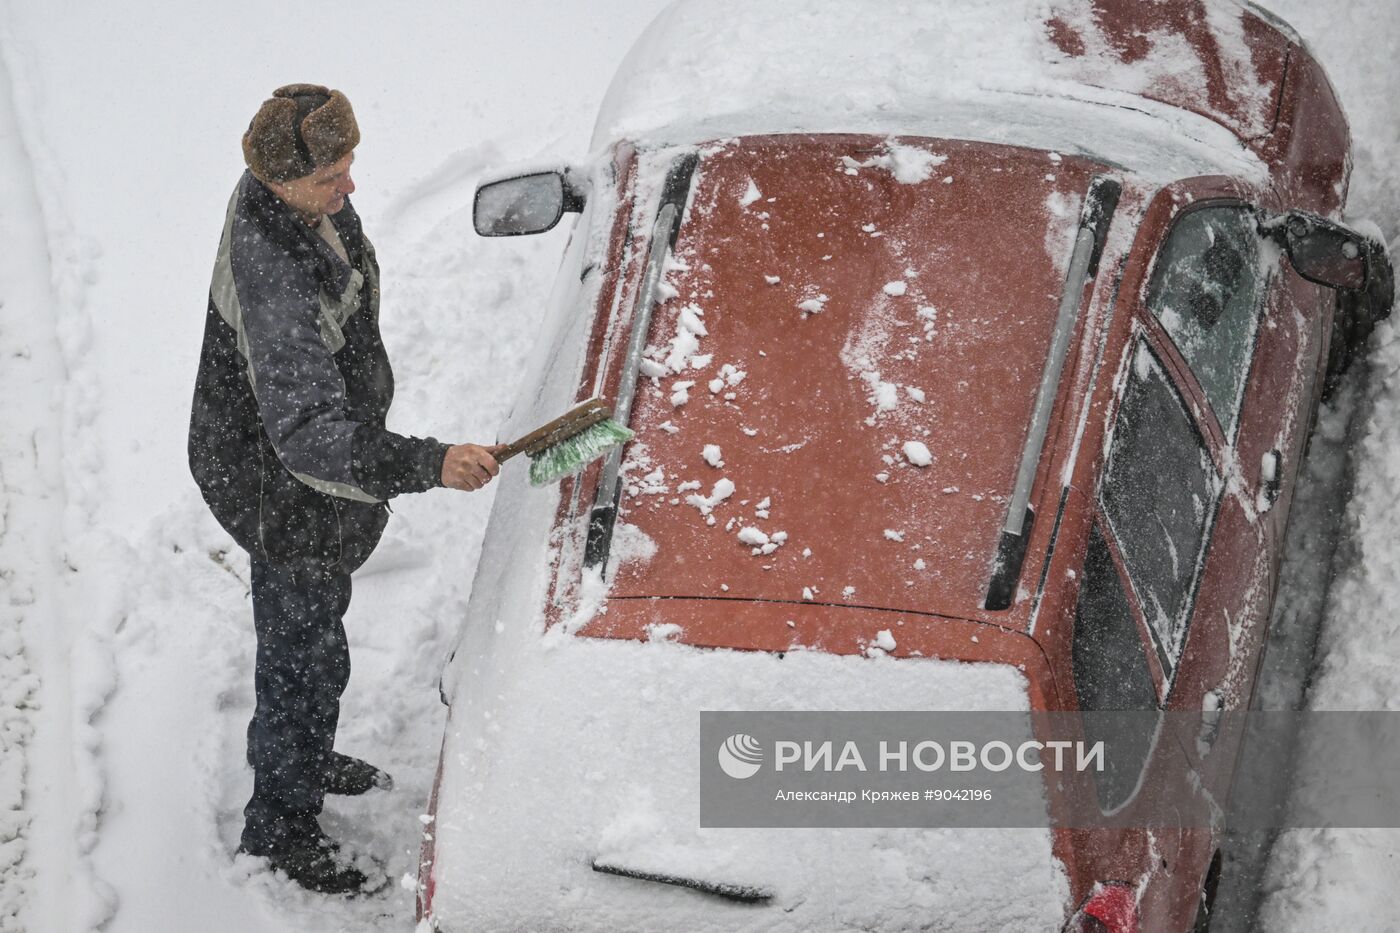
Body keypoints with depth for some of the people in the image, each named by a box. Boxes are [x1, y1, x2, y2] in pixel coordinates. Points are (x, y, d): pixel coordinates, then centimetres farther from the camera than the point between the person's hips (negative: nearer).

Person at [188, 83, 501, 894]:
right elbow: (306, 433, -47)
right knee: (306, 651, 11)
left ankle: (306, 757, 55)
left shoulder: (284, 196, -11)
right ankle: (279, 822, 33)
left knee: (310, 621, 30)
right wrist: (427, 465, -56)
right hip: (289, 495, -9)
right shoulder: (273, 279, -41)